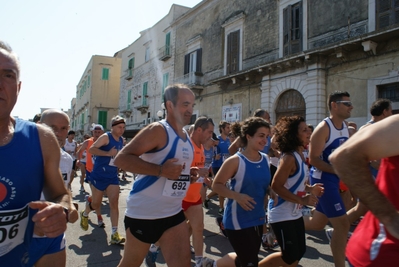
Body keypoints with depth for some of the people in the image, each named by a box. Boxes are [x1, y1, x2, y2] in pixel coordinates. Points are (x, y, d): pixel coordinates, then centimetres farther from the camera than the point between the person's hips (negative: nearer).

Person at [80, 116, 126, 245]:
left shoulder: (121, 140, 9)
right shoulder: (106, 137, -12)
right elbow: (91, 149, -22)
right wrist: (108, 153, -30)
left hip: (113, 177, 5)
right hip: (99, 176, -5)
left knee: (114, 203, -4)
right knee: (96, 204, 9)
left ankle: (114, 233, -1)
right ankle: (85, 214, 43)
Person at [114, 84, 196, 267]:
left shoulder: (186, 136, 9)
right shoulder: (158, 130, -17)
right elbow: (121, 159, -24)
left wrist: (189, 174, 3)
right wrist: (161, 171, -30)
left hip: (174, 213, 7)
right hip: (144, 214, -6)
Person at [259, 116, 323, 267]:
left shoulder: (300, 155, 6)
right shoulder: (289, 158, -22)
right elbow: (276, 186, -26)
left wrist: (310, 189, 1)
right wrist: (302, 200, -24)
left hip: (295, 213, 9)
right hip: (281, 215, -9)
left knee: (299, 252, 16)